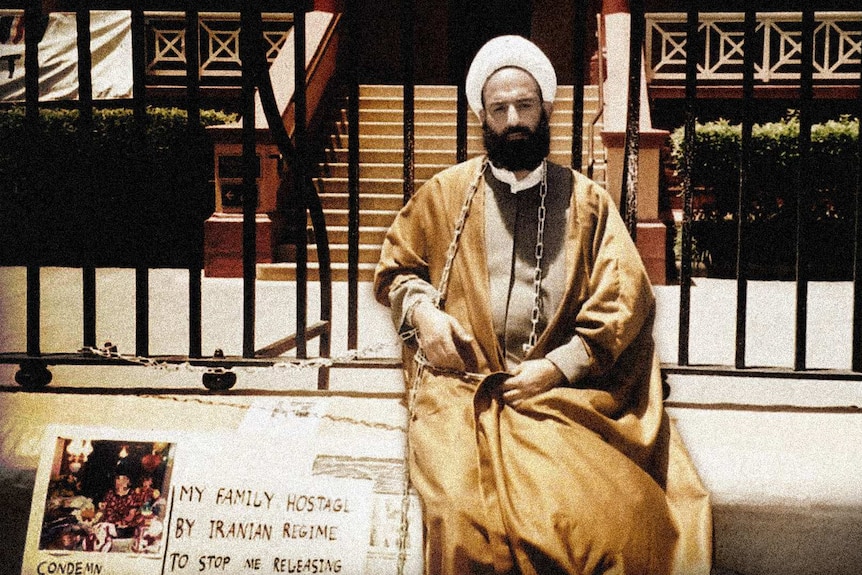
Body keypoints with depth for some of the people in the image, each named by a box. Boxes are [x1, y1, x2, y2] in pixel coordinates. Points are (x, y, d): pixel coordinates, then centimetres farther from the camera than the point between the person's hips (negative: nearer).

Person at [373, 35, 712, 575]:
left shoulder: (587, 201, 12)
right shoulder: (445, 193, 14)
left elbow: (625, 299, 5)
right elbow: (395, 268, 22)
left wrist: (558, 367, -7)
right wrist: (421, 311, -1)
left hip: (562, 390, 1)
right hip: (461, 387, 0)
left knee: (617, 513, -25)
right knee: (466, 517, -29)